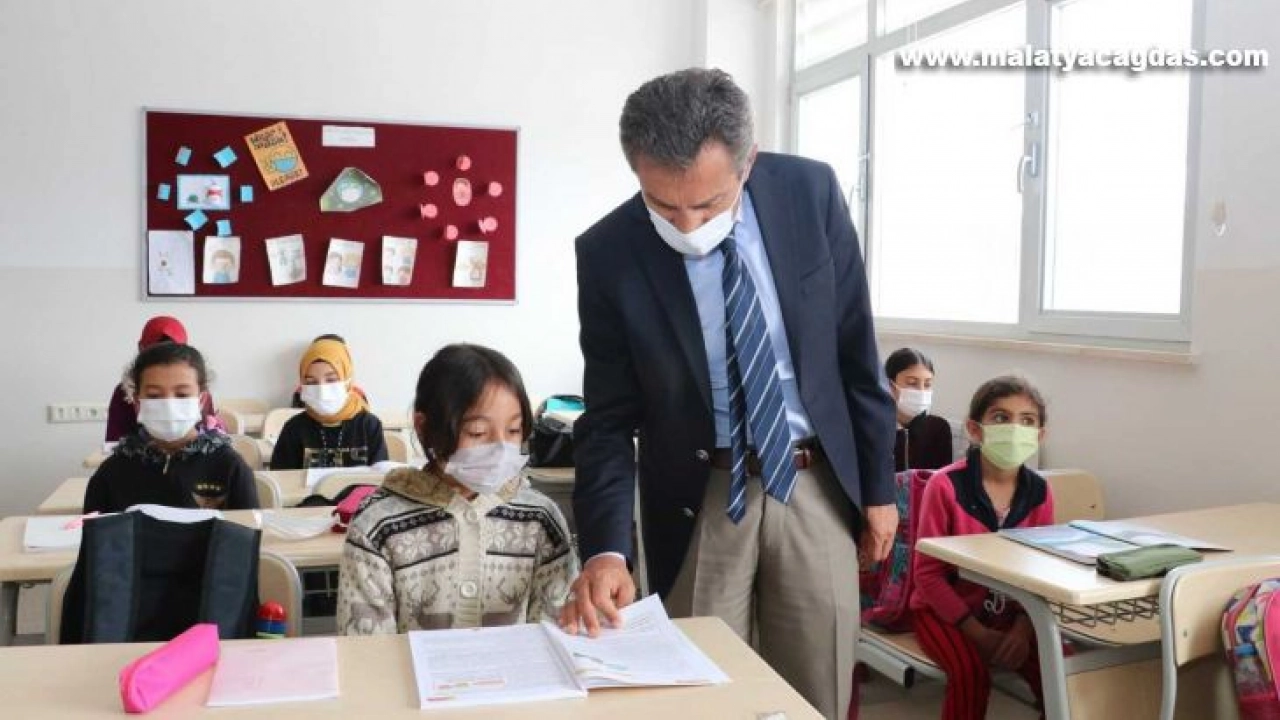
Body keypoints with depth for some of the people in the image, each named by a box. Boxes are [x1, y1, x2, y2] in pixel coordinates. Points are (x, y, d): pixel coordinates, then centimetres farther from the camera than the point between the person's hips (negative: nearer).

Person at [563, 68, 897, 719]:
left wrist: (878, 482, 5)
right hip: (698, 497, -1)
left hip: (816, 482, 2)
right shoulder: (608, 253, -14)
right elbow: (609, 420, -8)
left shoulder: (810, 191, -10)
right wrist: (606, 548, -22)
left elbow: (855, 348, 0)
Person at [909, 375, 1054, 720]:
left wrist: (1023, 627, -15)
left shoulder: (1039, 492, -4)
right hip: (946, 609, -4)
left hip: (1010, 612, 4)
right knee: (971, 672, -28)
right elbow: (927, 572, -14)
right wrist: (976, 632, -19)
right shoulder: (946, 485, -19)